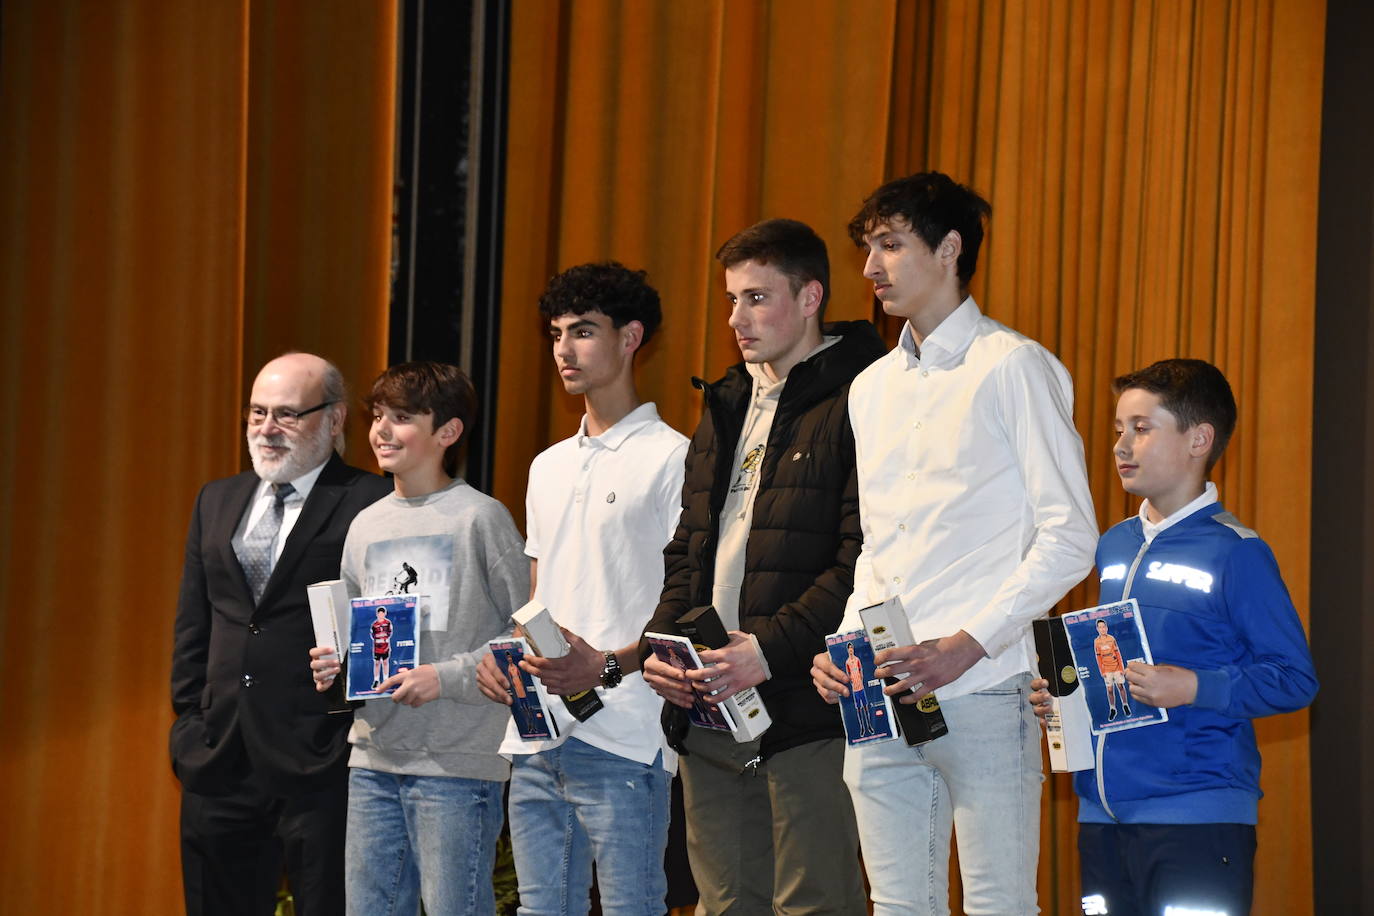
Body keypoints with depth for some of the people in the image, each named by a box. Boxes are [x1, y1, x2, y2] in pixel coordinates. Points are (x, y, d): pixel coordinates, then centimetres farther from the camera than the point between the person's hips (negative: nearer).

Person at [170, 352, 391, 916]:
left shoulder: (371, 505, -4)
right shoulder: (216, 502, 16)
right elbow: (193, 628, 19)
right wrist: (190, 720, 11)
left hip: (321, 764, -6)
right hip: (220, 762, 6)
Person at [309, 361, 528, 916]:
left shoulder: (480, 518, -5)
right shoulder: (367, 526, 14)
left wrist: (446, 677, -16)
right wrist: (335, 666, 2)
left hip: (456, 766, -6)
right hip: (373, 761, 6)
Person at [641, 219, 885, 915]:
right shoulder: (726, 407, 20)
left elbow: (863, 563, -15)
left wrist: (771, 648, -20)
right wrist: (661, 643, 6)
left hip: (806, 707, -8)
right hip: (709, 707, 8)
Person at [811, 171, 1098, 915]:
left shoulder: (1013, 368, -2)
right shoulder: (872, 388, 20)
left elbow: (1069, 536, -8)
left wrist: (968, 645, -16)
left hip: (981, 693, -7)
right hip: (878, 700, 7)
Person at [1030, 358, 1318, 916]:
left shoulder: (1235, 553, -7)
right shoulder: (1113, 547, 15)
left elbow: (1295, 679, -11)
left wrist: (1194, 689, -21)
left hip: (1198, 814, -7)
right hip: (1102, 813, 7)